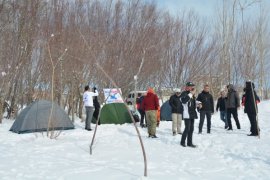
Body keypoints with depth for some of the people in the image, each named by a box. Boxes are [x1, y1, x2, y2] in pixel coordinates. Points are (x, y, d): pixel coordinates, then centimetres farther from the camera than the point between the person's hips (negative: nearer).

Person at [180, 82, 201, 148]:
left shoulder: (192, 94, 17)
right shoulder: (184, 93, -10)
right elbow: (184, 100, -30)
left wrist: (198, 104, 9)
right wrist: (191, 94, -27)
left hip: (192, 114, 9)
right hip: (187, 114, -9)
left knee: (191, 129, 10)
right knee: (187, 128, -7)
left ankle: (189, 143, 18)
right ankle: (182, 142, 8)